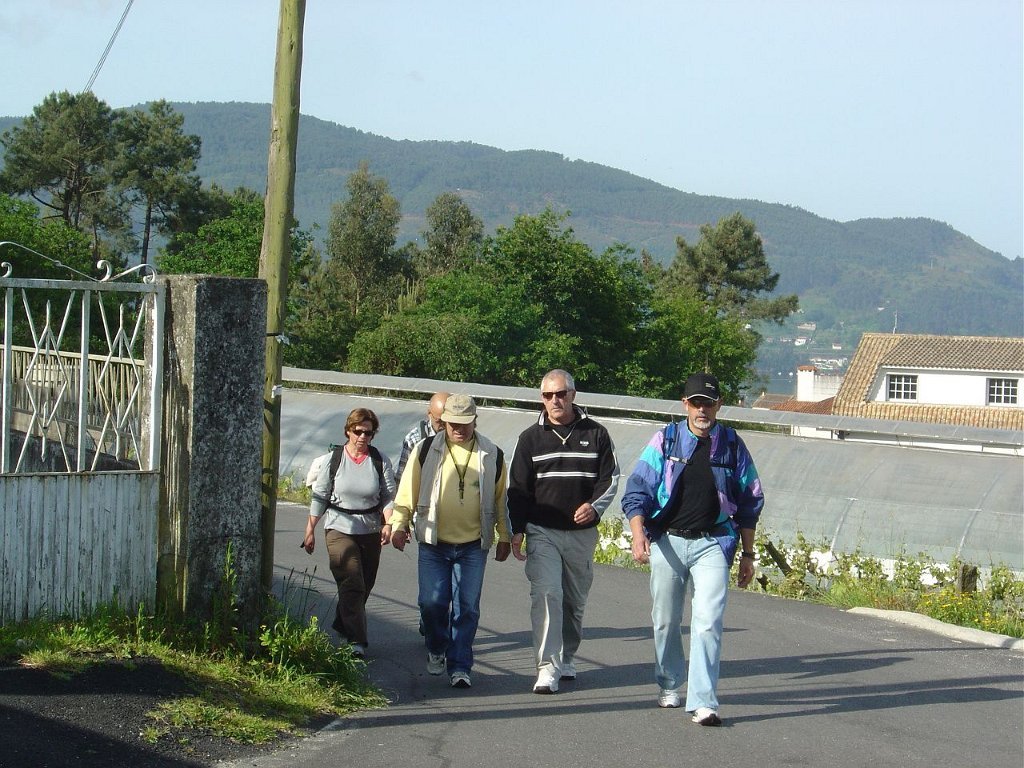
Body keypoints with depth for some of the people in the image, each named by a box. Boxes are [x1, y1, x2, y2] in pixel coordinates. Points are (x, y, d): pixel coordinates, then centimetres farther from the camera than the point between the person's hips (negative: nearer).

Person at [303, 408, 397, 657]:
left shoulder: (380, 461, 0)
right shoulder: (333, 460, -2)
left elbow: (389, 496, 2)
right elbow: (319, 497, 3)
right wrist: (310, 531, 4)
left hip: (370, 531, 3)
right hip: (339, 528, -3)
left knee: (364, 586, 11)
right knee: (352, 585, -13)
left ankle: (342, 627, 33)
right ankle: (356, 641, -15)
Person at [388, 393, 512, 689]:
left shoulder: (492, 455, 4)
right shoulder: (426, 450, 1)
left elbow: (500, 499, 13)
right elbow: (407, 491, 6)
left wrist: (504, 537, 14)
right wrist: (399, 524, -2)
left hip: (473, 546, 0)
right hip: (433, 545, 0)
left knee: (467, 608, -3)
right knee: (432, 603, -2)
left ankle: (460, 666, 5)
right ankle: (437, 651, 25)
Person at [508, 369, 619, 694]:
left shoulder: (596, 434, 4)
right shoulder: (531, 437, 5)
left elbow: (611, 478, 7)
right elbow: (517, 488, 7)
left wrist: (595, 506, -12)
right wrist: (516, 530, -1)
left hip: (583, 533, 1)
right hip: (542, 532, -1)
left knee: (575, 600, 12)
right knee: (546, 594, -15)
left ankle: (566, 659, 28)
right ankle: (548, 667, -16)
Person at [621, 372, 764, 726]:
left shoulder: (732, 446, 4)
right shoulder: (665, 440, 1)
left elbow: (749, 503, 11)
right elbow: (637, 490, -2)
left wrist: (747, 554, 10)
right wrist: (638, 534, -17)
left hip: (713, 543, -1)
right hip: (667, 541, 1)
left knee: (708, 621, -12)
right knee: (665, 620, 11)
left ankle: (703, 702, -13)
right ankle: (669, 685, 31)